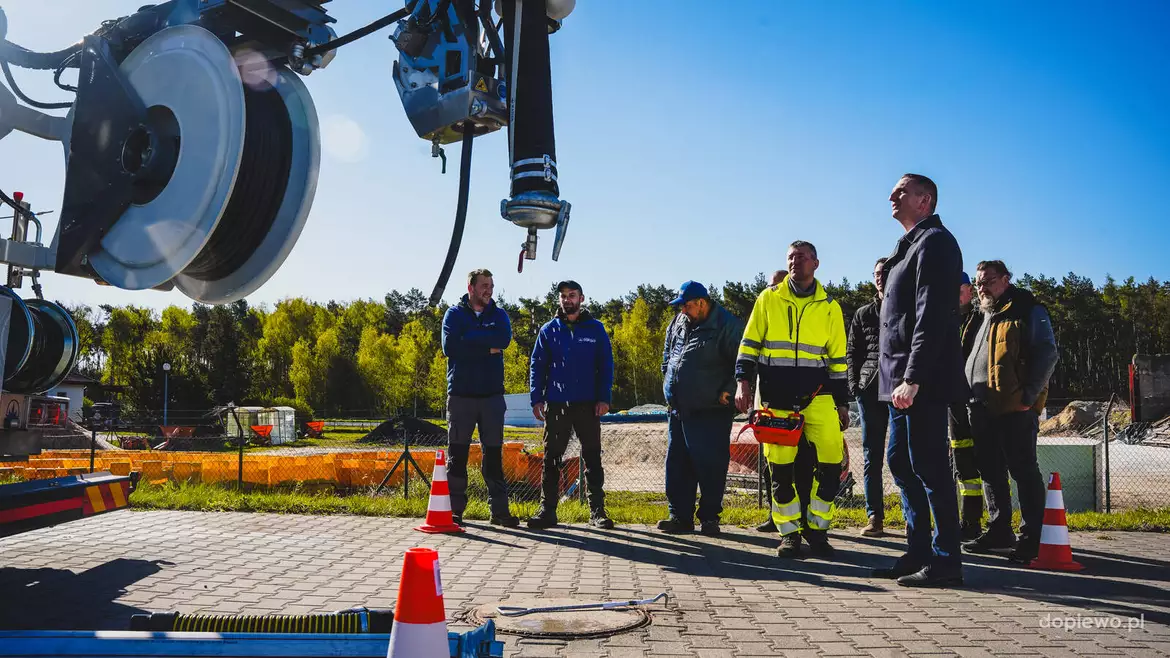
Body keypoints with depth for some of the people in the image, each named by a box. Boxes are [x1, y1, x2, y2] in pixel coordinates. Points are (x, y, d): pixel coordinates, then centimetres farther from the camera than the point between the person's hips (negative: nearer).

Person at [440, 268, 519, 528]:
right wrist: (487, 348, -12)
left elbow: (504, 339, -12)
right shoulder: (454, 313, 4)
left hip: (492, 394, 2)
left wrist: (468, 336, -13)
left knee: (494, 454, 5)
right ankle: (455, 509, 12)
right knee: (457, 454, 3)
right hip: (461, 395, -1)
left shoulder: (498, 315, 9)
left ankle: (499, 510, 9)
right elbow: (449, 346, -14)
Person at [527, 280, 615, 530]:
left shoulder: (596, 329, 5)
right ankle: (547, 510, 11)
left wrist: (604, 398, -8)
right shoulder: (549, 330, 8)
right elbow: (536, 366, 6)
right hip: (556, 404, 1)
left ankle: (597, 511, 10)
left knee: (592, 457, 4)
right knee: (551, 458, 4)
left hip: (587, 405, -1)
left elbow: (606, 366, 3)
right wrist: (536, 399, -4)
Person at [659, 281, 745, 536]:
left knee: (710, 467, -2)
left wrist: (729, 391, -15)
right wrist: (669, 382, 20)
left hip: (711, 412, -7)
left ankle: (709, 518, 11)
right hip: (679, 410, 7)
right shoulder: (679, 323, 12)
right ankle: (680, 516, 19)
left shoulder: (727, 325, -11)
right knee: (677, 465, 10)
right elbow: (668, 354, 27)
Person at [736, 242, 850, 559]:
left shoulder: (829, 306, 10)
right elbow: (749, 344, 6)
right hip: (775, 395, 0)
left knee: (832, 459, -11)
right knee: (781, 467, 2)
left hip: (817, 393, 1)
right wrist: (743, 381, -7)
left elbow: (837, 359, 12)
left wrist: (842, 403, 10)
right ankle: (789, 533, 16)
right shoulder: (769, 298, 7)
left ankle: (816, 527, 7)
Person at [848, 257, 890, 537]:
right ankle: (875, 517, 5)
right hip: (870, 389, 2)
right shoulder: (863, 314, 15)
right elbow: (853, 352, 13)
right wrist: (854, 383, 0)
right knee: (872, 455, 2)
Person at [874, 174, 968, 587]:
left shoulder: (934, 242, -8)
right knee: (900, 461, 13)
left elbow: (932, 316, -19)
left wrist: (912, 378, -24)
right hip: (905, 380, 10)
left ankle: (945, 562, 1)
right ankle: (919, 552, 22)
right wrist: (900, 377, 17)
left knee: (929, 466, -6)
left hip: (923, 381, -10)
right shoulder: (910, 246, 23)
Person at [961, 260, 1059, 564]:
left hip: (1015, 408, -8)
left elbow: (1047, 354, -11)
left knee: (1023, 470, -4)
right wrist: (968, 397, 13)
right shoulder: (980, 317, 20)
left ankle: (1031, 538, 1)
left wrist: (1029, 395, -19)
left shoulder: (1028, 311, -3)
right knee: (991, 471, 12)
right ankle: (999, 530, 21)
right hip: (982, 408, 8)